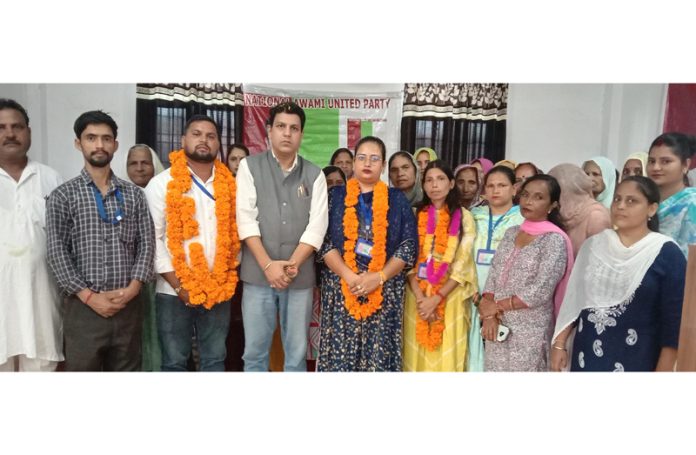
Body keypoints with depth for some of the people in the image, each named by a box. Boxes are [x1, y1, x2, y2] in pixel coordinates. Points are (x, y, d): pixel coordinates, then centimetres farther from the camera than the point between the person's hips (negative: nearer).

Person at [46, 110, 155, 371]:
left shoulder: (133, 194, 9)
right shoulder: (63, 195, 2)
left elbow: (147, 243, 3)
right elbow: (57, 252, -4)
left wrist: (133, 287, -10)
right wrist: (89, 296, -12)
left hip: (129, 305, 2)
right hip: (84, 307, -2)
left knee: (127, 370, 11)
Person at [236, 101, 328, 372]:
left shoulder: (314, 175, 7)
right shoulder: (250, 166, 3)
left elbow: (317, 225, -1)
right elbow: (245, 218, -6)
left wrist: (293, 263, -13)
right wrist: (268, 265, -13)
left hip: (300, 276, 1)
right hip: (258, 274, -1)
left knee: (297, 352, 10)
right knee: (255, 351, 8)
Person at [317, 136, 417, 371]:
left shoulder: (397, 200, 7)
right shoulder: (335, 196, 7)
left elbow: (409, 245, 0)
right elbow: (323, 241, -1)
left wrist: (379, 277, -13)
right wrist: (349, 276, -15)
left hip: (385, 291, 0)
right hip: (340, 288, 0)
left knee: (378, 355, 2)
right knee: (340, 354, 1)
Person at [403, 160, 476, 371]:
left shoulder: (464, 217, -1)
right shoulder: (416, 215, 6)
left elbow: (462, 264, -6)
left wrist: (437, 298, -13)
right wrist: (420, 297, -11)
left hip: (450, 296, -1)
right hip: (417, 295, 2)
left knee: (447, 356, 2)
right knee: (417, 355, 5)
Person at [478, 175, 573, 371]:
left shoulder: (554, 240, -10)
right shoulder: (511, 233, 7)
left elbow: (540, 292, -16)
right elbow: (493, 275, 4)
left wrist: (497, 305, -9)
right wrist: (488, 313, -10)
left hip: (530, 330, -5)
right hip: (497, 325, 5)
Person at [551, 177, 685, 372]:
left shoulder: (667, 253, -8)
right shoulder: (594, 244, 3)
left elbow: (674, 321, -8)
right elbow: (574, 299, 6)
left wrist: (663, 371, -10)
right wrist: (559, 344, 4)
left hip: (635, 360, -3)